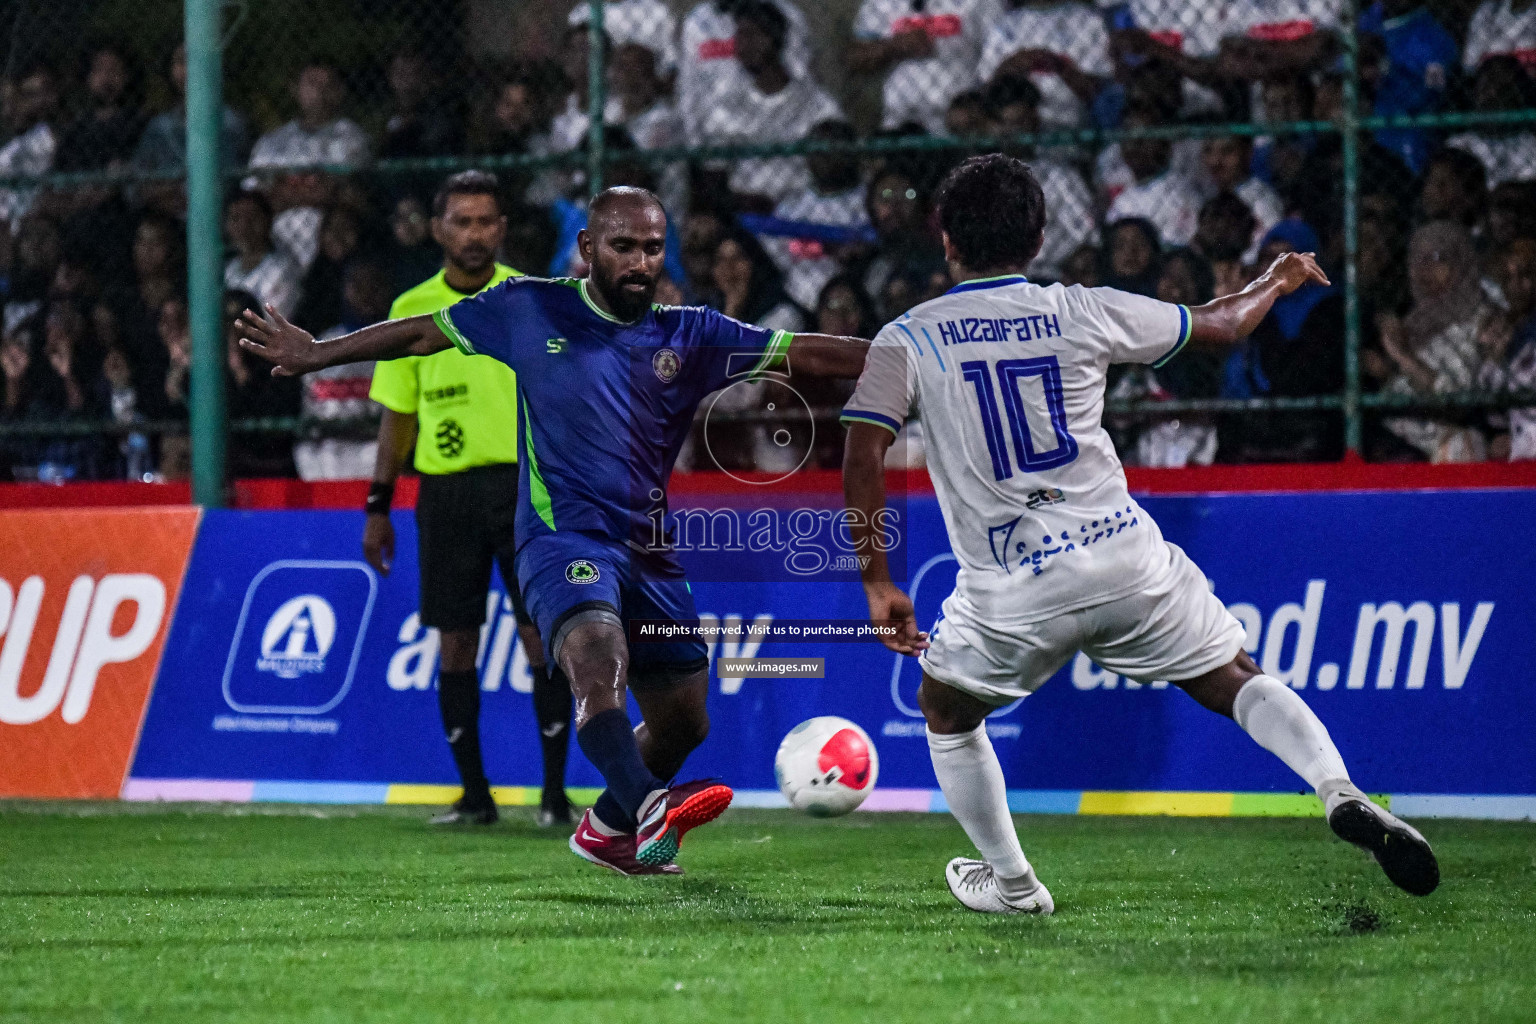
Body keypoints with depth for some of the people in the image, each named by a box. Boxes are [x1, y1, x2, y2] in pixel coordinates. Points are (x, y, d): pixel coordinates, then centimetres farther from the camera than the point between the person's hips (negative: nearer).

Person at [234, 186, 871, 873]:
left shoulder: (690, 337, 6)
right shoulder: (531, 310, 2)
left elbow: (810, 355, 2)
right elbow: (422, 334, 15)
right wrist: (317, 355, 17)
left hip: (650, 551, 5)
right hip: (561, 534, -5)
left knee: (683, 722, 11)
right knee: (599, 658, -33)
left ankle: (606, 829, 38)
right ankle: (648, 811, -54)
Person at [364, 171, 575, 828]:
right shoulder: (412, 310, 8)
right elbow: (397, 415, 13)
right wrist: (378, 506, 10)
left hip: (523, 482, -2)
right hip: (445, 489, 2)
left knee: (542, 637, -6)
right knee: (455, 642, 3)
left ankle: (554, 792, 0)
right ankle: (474, 793, 11)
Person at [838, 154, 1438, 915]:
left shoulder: (907, 340, 1)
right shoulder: (1083, 313, 4)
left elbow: (862, 460, -9)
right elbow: (1221, 325, 16)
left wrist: (877, 581, -1)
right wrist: (1277, 281, 37)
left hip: (1010, 593, -1)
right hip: (1124, 556, 1)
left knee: (946, 711, 25)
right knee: (1231, 681, 13)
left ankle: (1009, 882, 29)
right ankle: (1339, 791, -11)